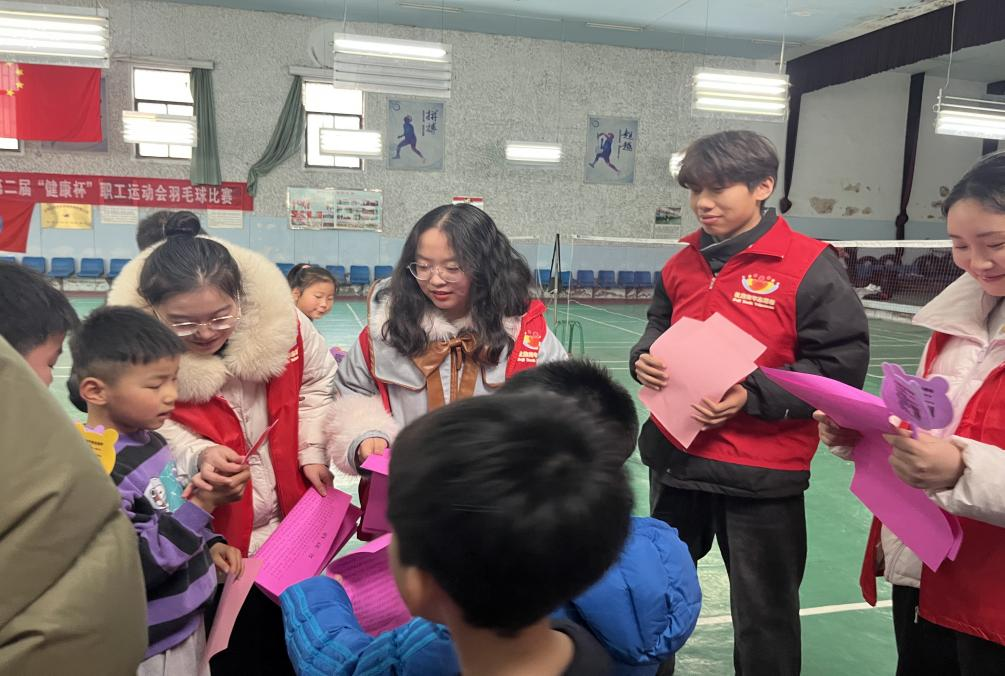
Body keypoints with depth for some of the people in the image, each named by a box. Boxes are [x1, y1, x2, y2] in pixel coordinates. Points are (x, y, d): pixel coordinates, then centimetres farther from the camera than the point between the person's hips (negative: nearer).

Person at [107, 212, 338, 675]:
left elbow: (317, 384, 0)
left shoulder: (281, 323, -18)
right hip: (212, 536, -2)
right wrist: (198, 456, -28)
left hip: (293, 522, 2)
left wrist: (312, 452, -5)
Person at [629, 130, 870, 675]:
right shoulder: (684, 264, 4)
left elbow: (841, 368, -14)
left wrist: (753, 395, -24)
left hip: (762, 474, -5)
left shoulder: (809, 266, -13)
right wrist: (645, 358, -5)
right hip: (674, 459, 6)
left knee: (764, 619, 14)